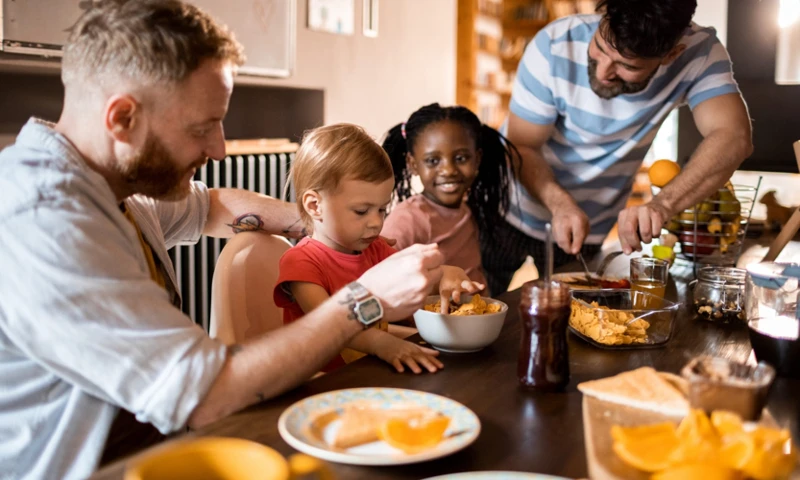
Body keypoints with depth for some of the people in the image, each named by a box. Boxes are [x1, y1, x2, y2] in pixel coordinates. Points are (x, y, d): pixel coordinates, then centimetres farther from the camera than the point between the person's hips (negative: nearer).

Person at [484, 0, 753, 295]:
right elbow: (522, 146, -20)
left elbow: (734, 138, -36)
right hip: (509, 212, -1)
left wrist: (662, 205, -52)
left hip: (587, 226, 1)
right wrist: (561, 204, -39)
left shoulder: (699, 51, -23)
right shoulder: (556, 46, -26)